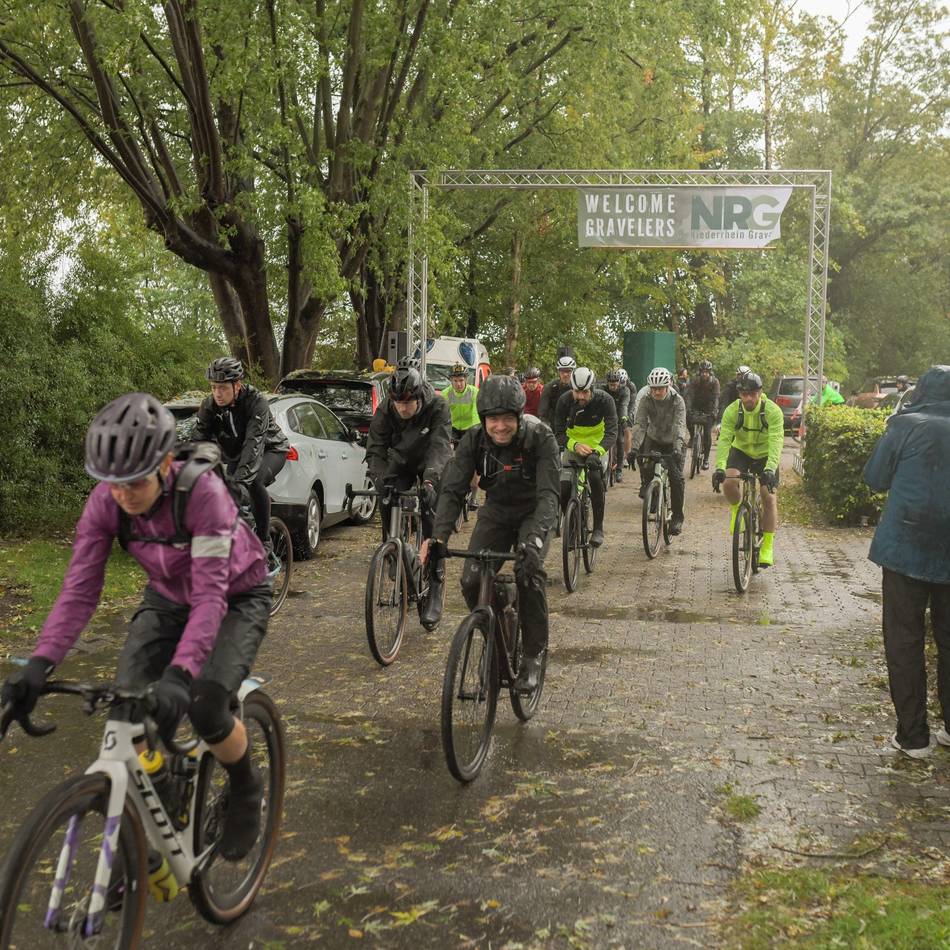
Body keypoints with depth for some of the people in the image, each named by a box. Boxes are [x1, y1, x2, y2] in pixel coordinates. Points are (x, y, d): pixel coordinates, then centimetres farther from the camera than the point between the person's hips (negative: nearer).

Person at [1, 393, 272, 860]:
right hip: (168, 598, 5)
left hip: (236, 598, -4)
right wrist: (40, 663, -37)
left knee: (205, 707, -24)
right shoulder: (105, 502, -22)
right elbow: (80, 588, -23)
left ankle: (246, 790, 8)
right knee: (126, 705, -15)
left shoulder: (202, 491, -35)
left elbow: (210, 594, -40)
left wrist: (179, 673, -52)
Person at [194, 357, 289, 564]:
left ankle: (264, 543, -22)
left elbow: (254, 443, -42)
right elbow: (200, 443, -25)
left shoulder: (256, 401, -32)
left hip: (270, 449, -5)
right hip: (237, 456, 5)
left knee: (254, 481, -34)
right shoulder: (209, 406, -18)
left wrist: (239, 480, -55)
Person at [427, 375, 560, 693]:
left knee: (529, 571, -29)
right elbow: (452, 490, -22)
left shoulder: (540, 437, -27)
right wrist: (439, 537, -39)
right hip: (495, 512, 3)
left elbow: (548, 494, -33)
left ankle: (534, 655, -11)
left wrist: (535, 537, -51)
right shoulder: (474, 440, -19)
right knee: (471, 580, -14)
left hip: (534, 514, -3)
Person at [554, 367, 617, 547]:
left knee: (595, 479, -30)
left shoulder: (604, 400, -22)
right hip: (573, 446, 2)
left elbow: (611, 432, -28)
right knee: (564, 488, -15)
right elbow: (559, 433, -15)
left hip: (597, 446, -2)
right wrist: (575, 445, -35)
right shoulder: (565, 401, -17)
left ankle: (598, 528, -19)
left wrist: (597, 451, -46)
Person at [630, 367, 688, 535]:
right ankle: (646, 484, 14)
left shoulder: (677, 401, -23)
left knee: (676, 477, -12)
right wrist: (635, 447, -41)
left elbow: (679, 426, -34)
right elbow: (639, 424, -26)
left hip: (673, 443, -2)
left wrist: (677, 447, -50)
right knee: (647, 466, -21)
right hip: (654, 440, 2)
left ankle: (677, 517, 0)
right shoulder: (646, 401, -18)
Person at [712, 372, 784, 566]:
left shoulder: (773, 411, -26)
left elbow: (775, 443, -35)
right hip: (740, 451, 1)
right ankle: (737, 510, 6)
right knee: (729, 482, -27)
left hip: (765, 455, -1)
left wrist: (770, 469, -50)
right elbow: (724, 440, -28)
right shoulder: (732, 411, -22)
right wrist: (719, 468, -43)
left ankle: (767, 548, 2)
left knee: (769, 498, -8)